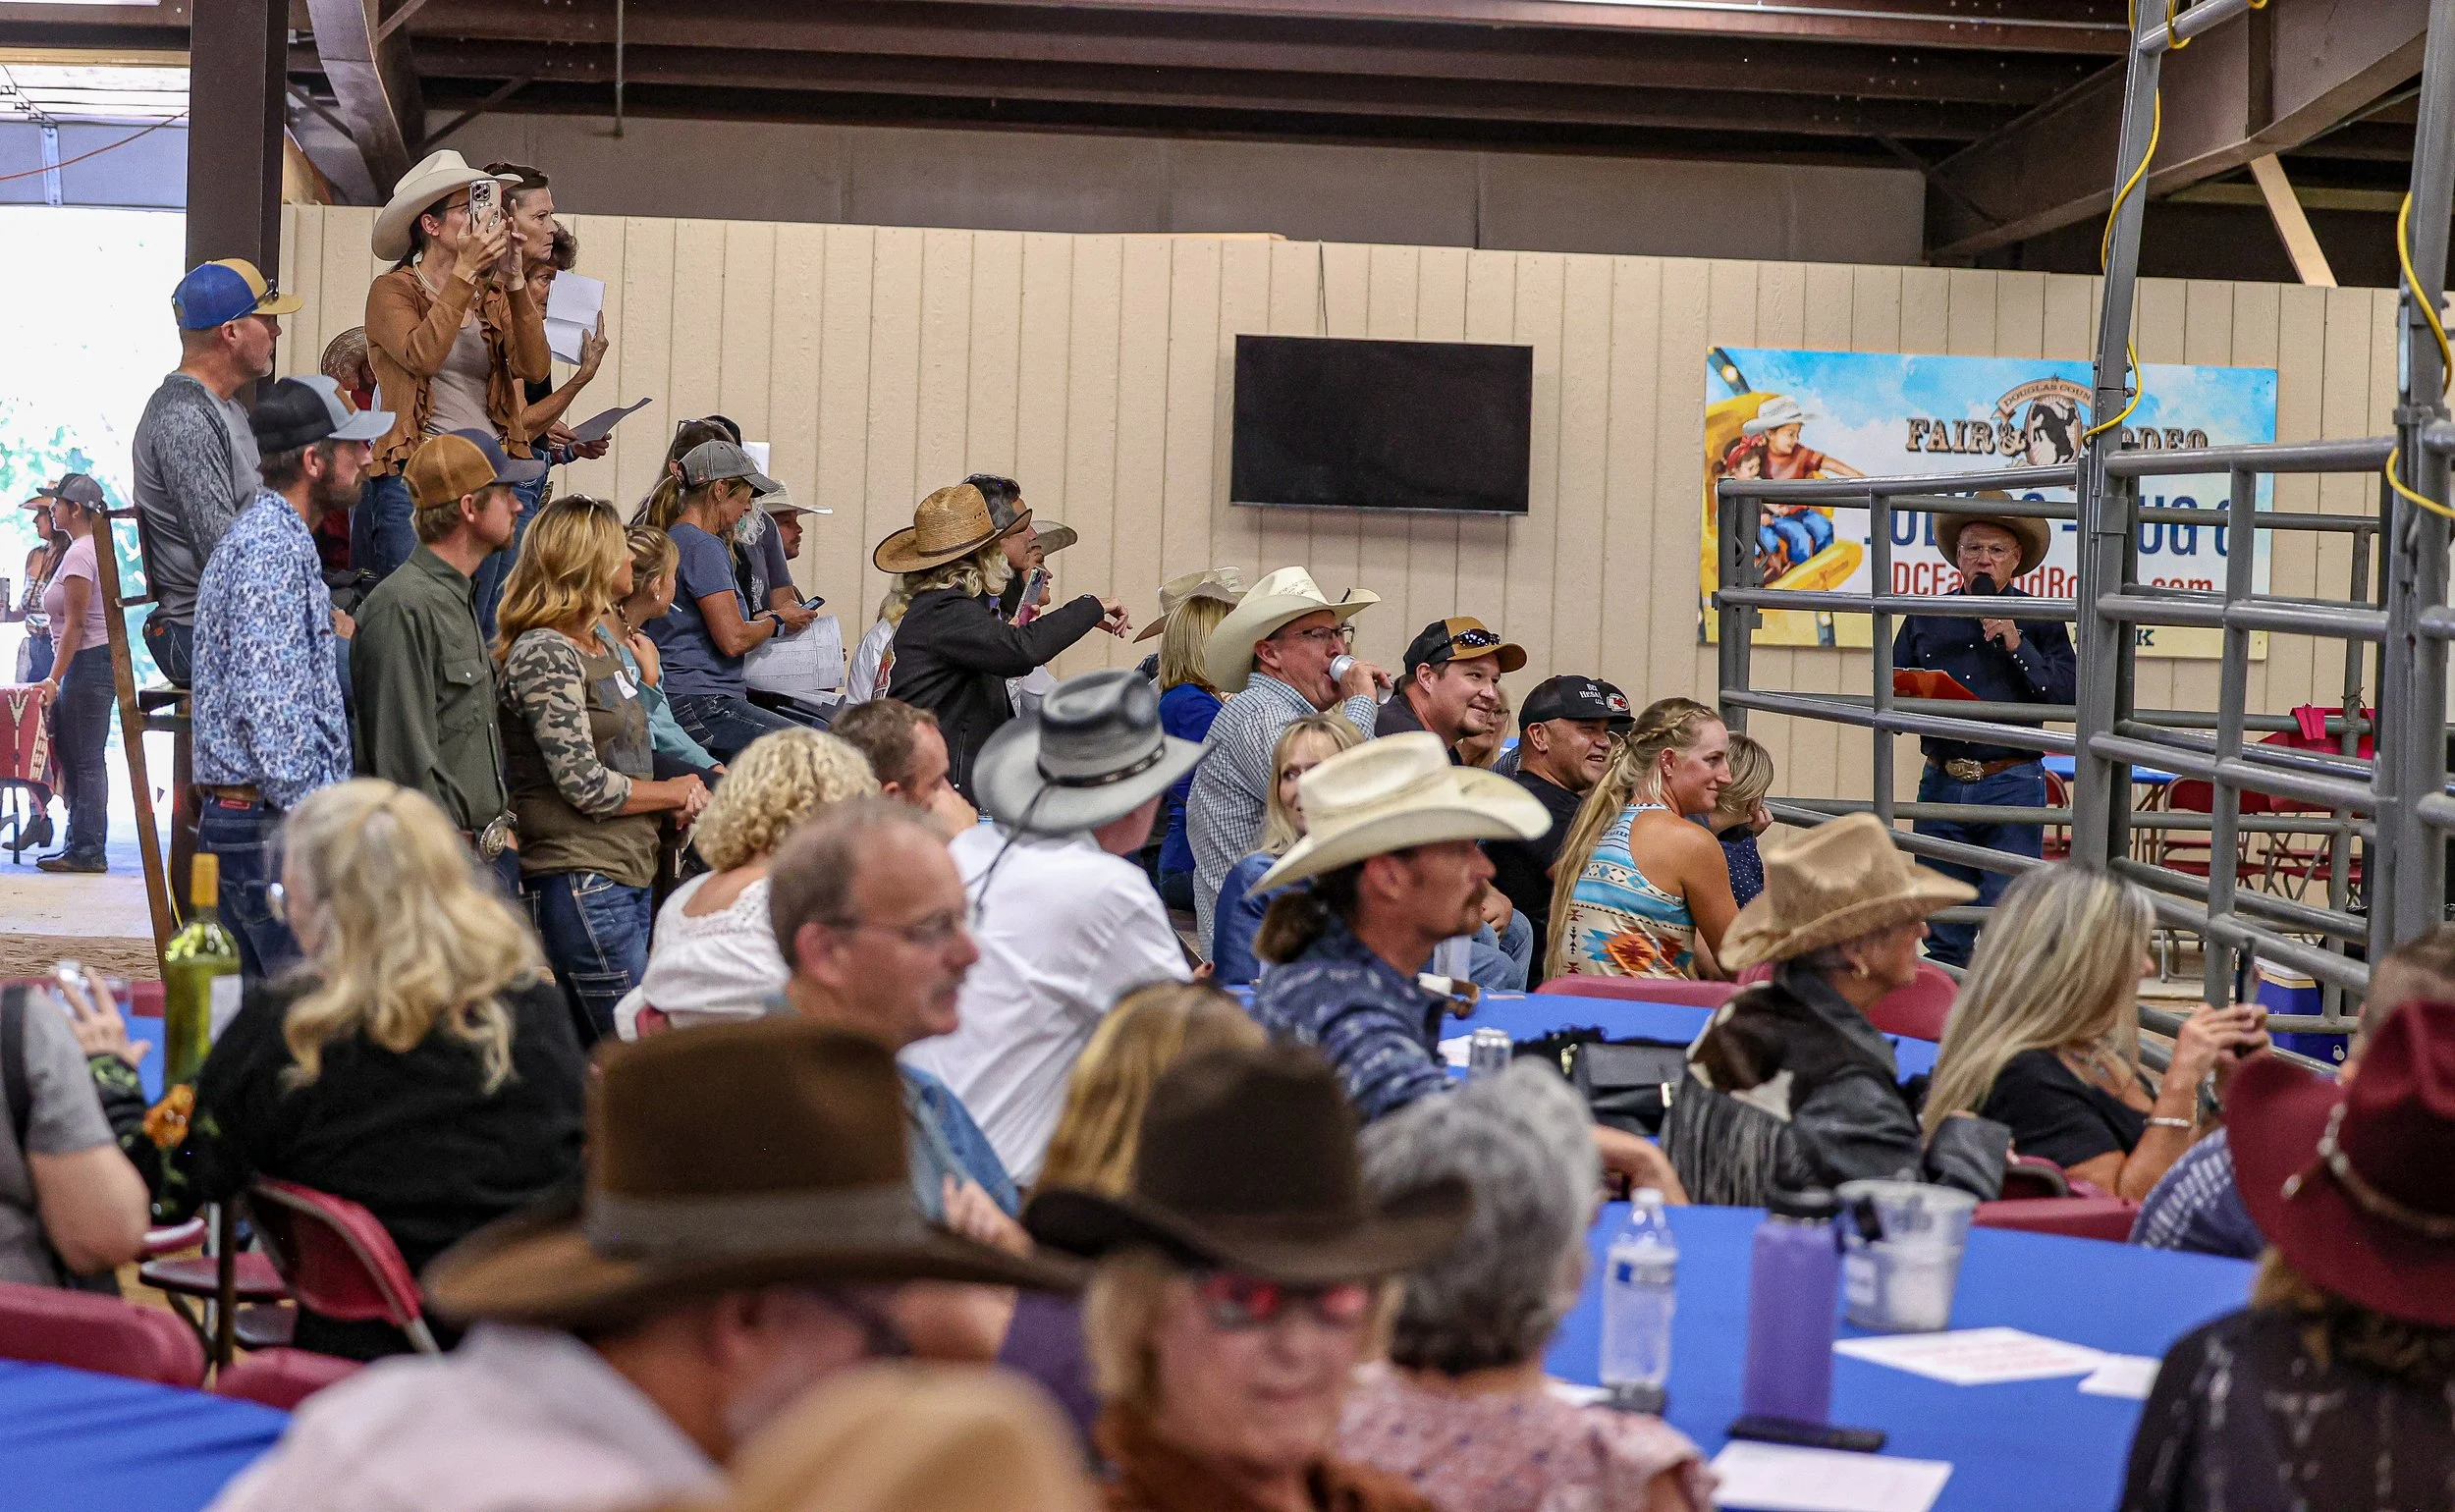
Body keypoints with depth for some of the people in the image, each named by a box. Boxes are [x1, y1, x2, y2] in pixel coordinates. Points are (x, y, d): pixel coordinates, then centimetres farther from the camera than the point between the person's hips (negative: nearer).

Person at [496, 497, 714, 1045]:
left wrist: (681, 794, 1)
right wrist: (674, 792, -4)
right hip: (581, 882, -9)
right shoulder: (542, 653, -14)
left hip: (628, 874, 10)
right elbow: (585, 784, -19)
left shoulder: (598, 645, 15)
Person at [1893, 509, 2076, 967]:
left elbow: (2068, 695, -5)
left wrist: (2017, 645, -13)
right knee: (1944, 934, 7)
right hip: (1941, 784, 3)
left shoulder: (2039, 621, 6)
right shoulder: (1925, 618, 14)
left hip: (2012, 785, -3)